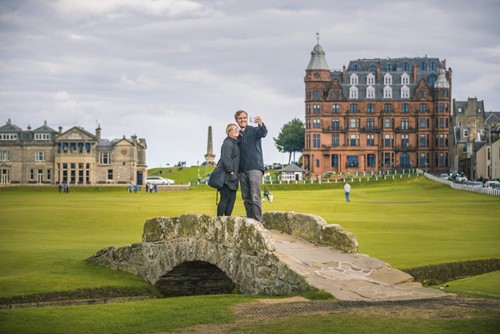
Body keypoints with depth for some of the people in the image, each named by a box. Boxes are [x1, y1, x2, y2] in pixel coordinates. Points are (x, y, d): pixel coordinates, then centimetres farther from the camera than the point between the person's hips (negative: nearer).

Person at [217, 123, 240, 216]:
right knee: (225, 198, -10)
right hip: (227, 176, -9)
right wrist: (231, 171, -19)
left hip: (233, 177, 9)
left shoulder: (236, 143, 20)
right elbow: (226, 159, -19)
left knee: (232, 199, 7)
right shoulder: (228, 142, -10)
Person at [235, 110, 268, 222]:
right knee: (246, 199, 6)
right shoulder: (237, 136, 18)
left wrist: (261, 124, -43)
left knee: (255, 197, -13)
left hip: (255, 167, -5)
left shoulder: (254, 130, 3)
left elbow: (263, 133, -20)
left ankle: (258, 222, -16)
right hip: (242, 170, 6)